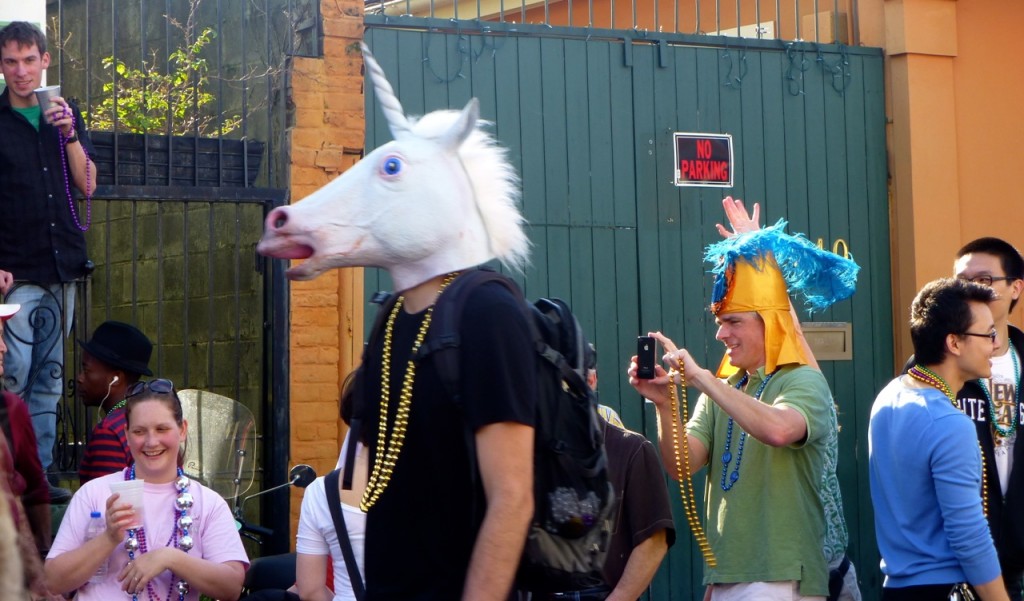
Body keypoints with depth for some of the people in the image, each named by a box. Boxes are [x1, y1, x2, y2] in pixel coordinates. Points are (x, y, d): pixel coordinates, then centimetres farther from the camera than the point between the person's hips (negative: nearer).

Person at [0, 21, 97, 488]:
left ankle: (40, 473, 11)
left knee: (48, 380, 7)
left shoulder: (64, 114, 11)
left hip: (63, 267, 4)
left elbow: (87, 186, 8)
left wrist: (69, 133, -7)